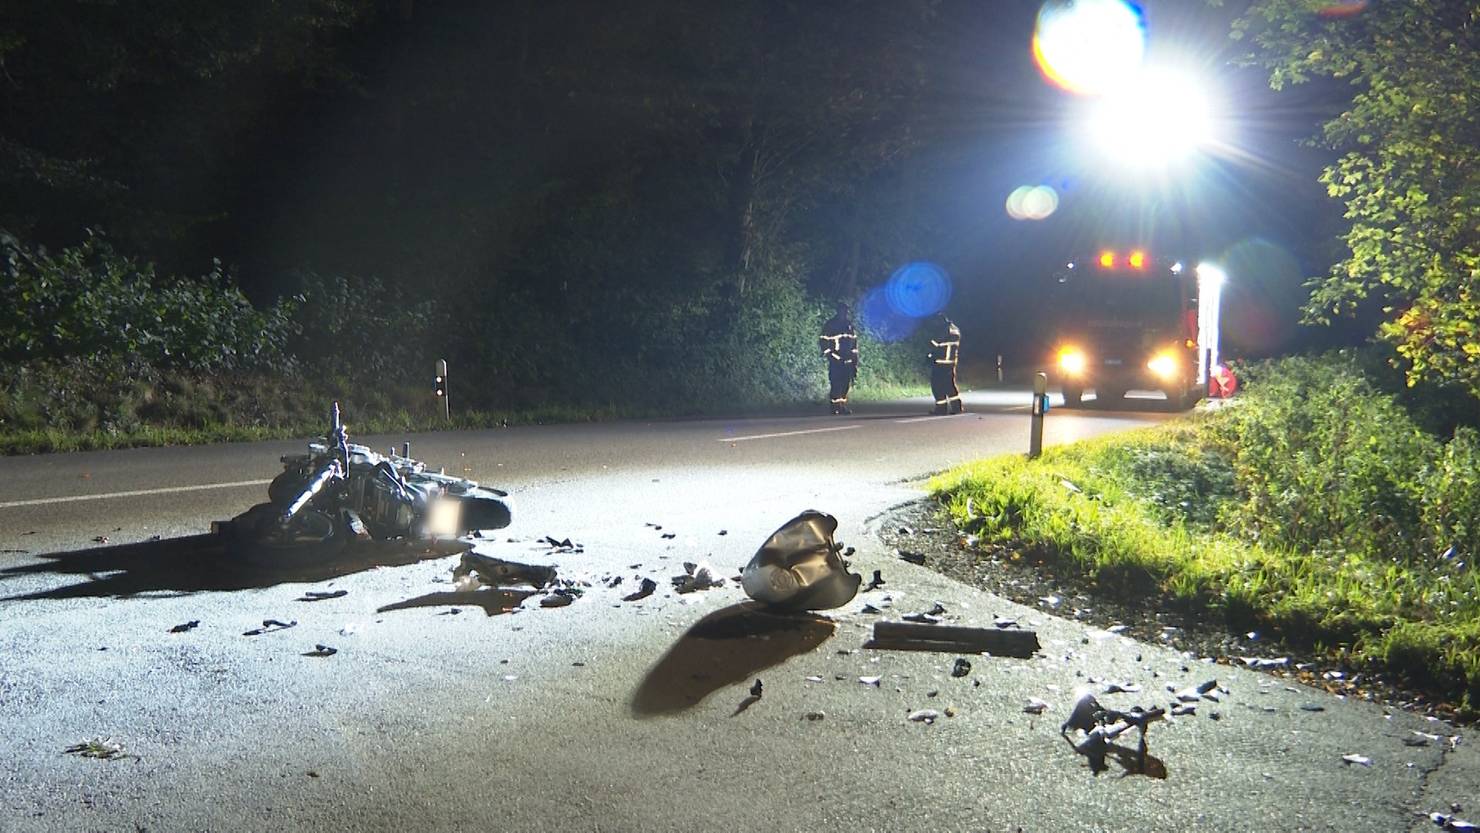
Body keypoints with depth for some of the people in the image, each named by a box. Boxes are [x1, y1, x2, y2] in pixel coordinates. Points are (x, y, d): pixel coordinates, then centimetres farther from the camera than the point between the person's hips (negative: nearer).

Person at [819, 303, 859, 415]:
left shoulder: (849, 325, 15)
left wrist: (855, 359, 16)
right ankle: (835, 407, -7)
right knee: (836, 384, -10)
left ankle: (843, 405, 10)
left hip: (848, 361, 6)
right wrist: (829, 355, -12)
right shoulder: (830, 325, -3)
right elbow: (823, 341, -4)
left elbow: (854, 342, 21)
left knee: (846, 384, 4)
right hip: (836, 360, -6)